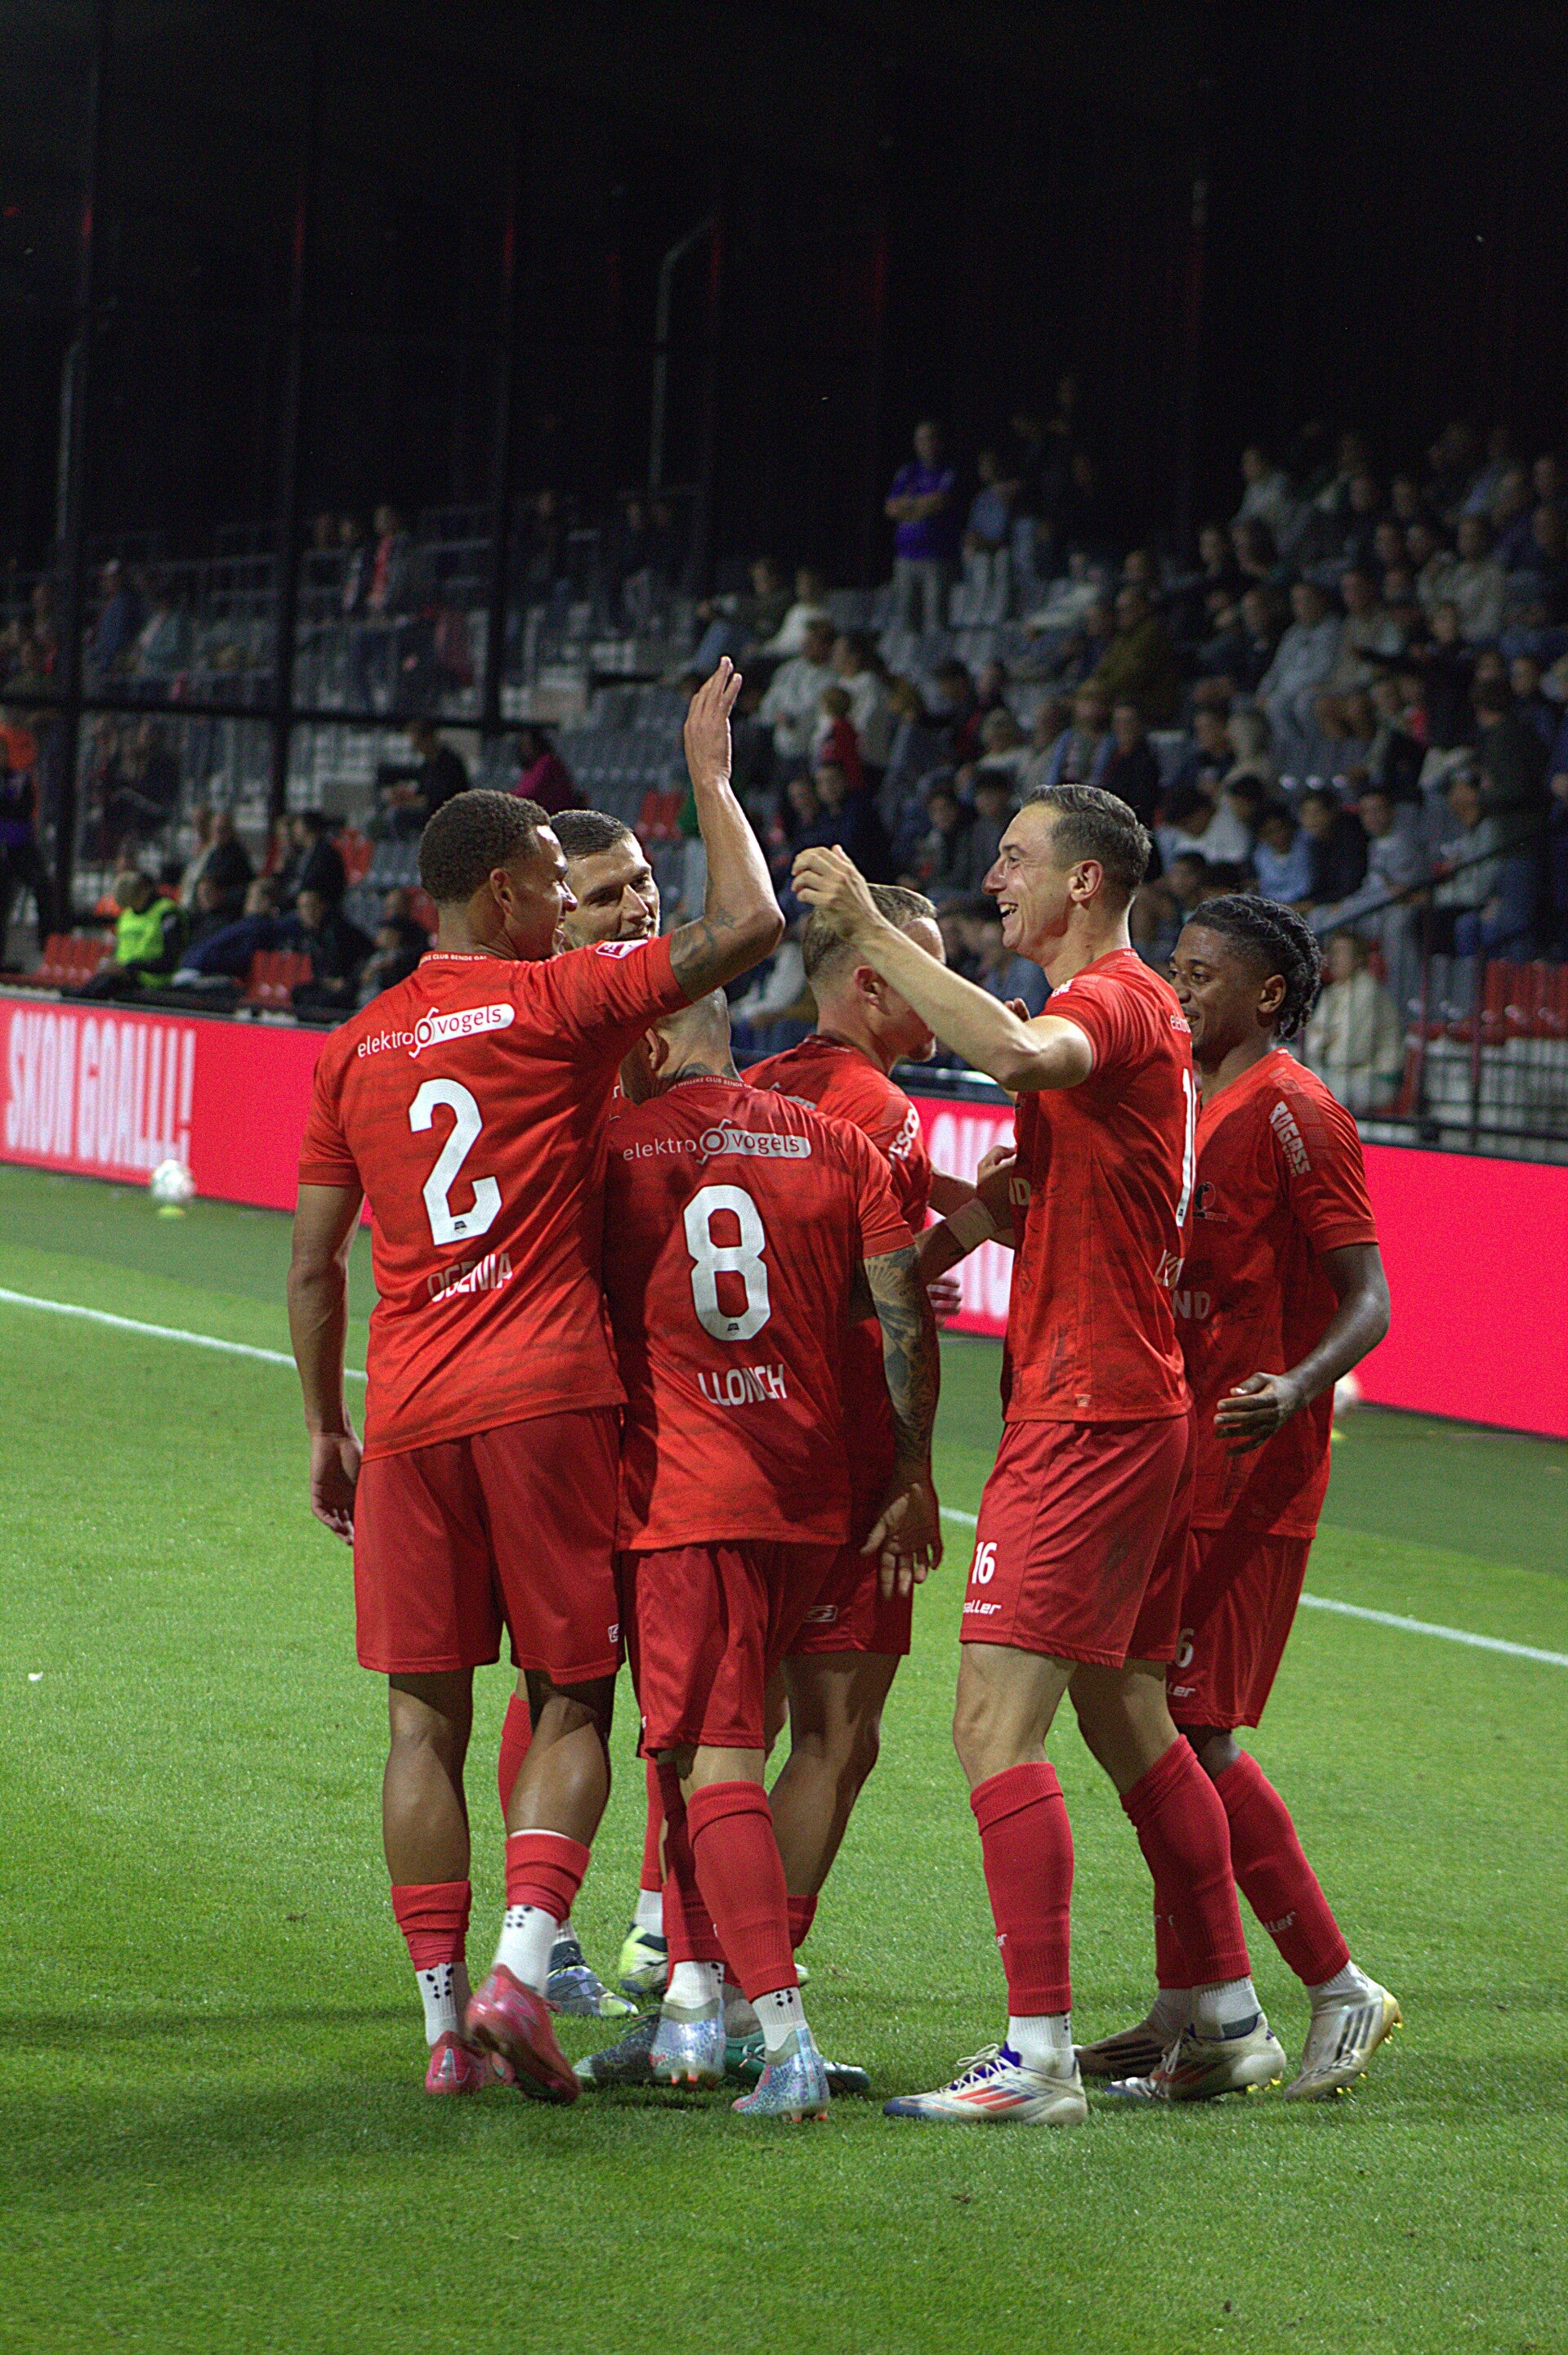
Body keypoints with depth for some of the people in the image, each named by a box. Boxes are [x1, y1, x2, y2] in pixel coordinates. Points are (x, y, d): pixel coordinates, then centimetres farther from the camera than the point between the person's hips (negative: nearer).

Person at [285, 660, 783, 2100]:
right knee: (573, 1702, 4)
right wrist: (709, 772, 7)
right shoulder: (558, 1005, -2)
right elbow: (747, 925, -5)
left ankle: (445, 2012, 2)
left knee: (428, 1715, 5)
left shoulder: (356, 1050, 12)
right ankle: (520, 1964, -13)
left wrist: (326, 1428, 19)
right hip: (548, 1390, -4)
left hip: (407, 1409, 4)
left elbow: (313, 1261, 12)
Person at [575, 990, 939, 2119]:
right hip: (812, 1497, 5)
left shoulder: (608, 1150, -2)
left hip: (677, 1494, -5)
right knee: (714, 1741, 20)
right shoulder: (836, 1146, 7)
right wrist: (913, 1477, 8)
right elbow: (904, 1313, 2)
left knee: (712, 1761, -6)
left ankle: (787, 2039, -18)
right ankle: (690, 2007, 22)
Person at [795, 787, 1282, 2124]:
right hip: (1138, 1411, 11)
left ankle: (1040, 2056, -17)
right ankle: (1232, 2023, 22)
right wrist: (989, 1212, 6)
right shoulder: (1132, 1013, 20)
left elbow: (1017, 1055, -37)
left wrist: (872, 931, -33)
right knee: (1130, 1724, 16)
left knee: (996, 1723, -14)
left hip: (1086, 1417, -11)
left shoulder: (1116, 999, -12)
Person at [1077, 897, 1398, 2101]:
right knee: (1166, 1734, 8)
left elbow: (1369, 1298, -16)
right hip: (1179, 1473, 9)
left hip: (1249, 1482, -9)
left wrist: (1296, 1390, -34)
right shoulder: (1186, 1104, 16)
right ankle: (1186, 2013, 13)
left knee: (1195, 1736, -11)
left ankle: (1342, 1989, -2)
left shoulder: (1294, 1115, -12)